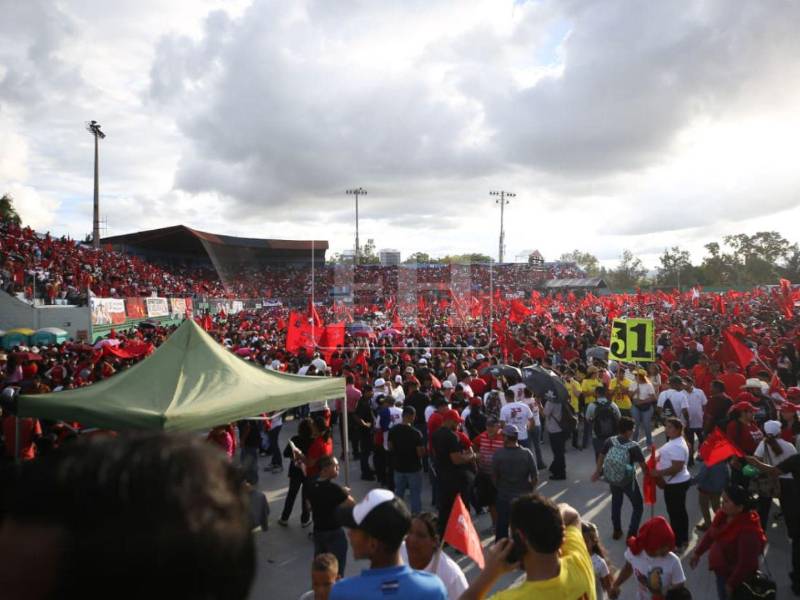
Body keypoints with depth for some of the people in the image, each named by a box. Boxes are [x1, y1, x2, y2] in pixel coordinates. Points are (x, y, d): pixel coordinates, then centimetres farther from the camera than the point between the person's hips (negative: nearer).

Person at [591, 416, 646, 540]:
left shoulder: (609, 442, -12)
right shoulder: (633, 447, -24)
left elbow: (601, 457, 1)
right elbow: (643, 466, -18)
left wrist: (597, 472, 17)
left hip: (612, 480, 4)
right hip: (628, 481, -4)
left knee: (616, 503, 28)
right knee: (638, 507, 18)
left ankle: (617, 531, 38)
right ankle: (631, 535, 17)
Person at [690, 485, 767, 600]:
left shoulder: (748, 531, -34)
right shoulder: (723, 514, -11)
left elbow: (746, 564, -28)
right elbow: (711, 534, 6)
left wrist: (731, 584, -20)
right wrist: (698, 552, 12)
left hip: (735, 577, -7)